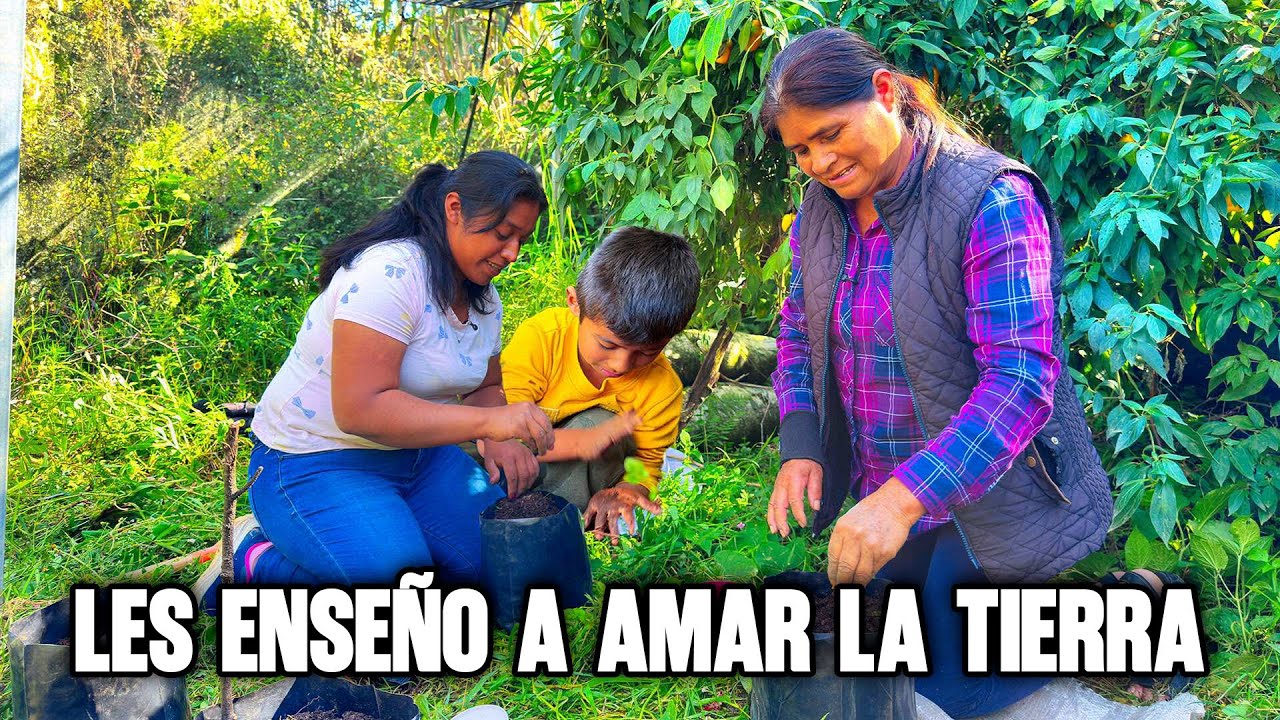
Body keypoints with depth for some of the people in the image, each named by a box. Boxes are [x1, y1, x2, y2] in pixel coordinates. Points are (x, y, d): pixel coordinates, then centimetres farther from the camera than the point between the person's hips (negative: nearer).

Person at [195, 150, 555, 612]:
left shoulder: (484, 296, 5)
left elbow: (484, 388, 14)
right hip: (315, 463, -9)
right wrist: (490, 422, -35)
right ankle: (251, 562, -3)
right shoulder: (389, 273, -24)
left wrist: (500, 443, -10)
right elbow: (360, 409, -31)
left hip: (416, 455, 9)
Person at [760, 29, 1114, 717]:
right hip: (882, 507, 7)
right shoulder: (819, 211, -1)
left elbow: (1021, 377, -30)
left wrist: (905, 497, -39)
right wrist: (799, 448, -7)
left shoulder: (991, 200, -23)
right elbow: (798, 335, 11)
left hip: (985, 502, -7)